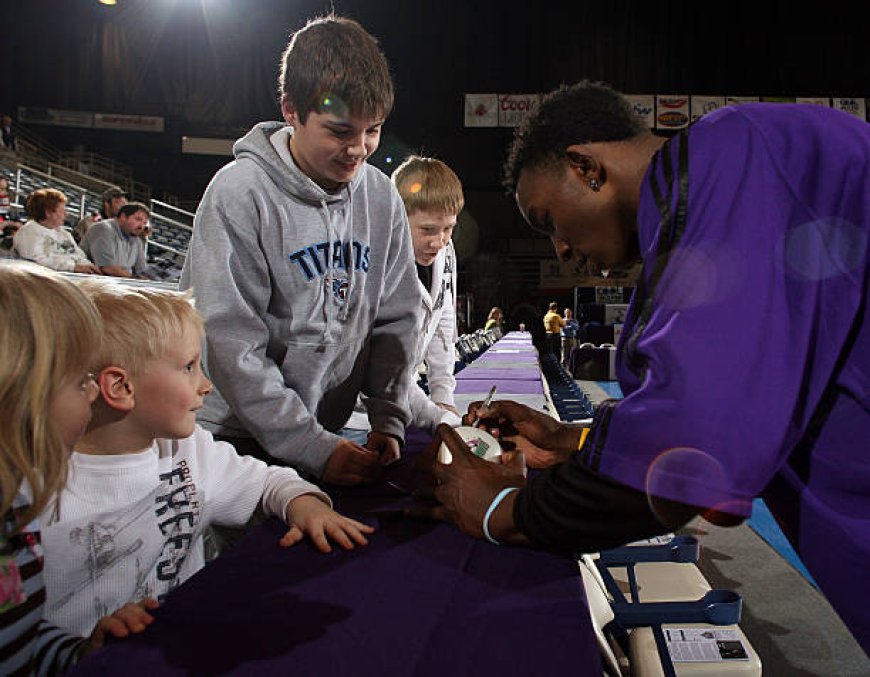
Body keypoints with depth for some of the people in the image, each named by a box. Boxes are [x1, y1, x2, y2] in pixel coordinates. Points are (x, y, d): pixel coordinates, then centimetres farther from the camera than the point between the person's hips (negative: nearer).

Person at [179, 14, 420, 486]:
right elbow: (230, 342, -20)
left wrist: (388, 420, -7)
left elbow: (395, 318, 2)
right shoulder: (241, 193, -17)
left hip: (329, 434, 5)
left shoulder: (381, 197, -1)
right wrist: (313, 446, -22)